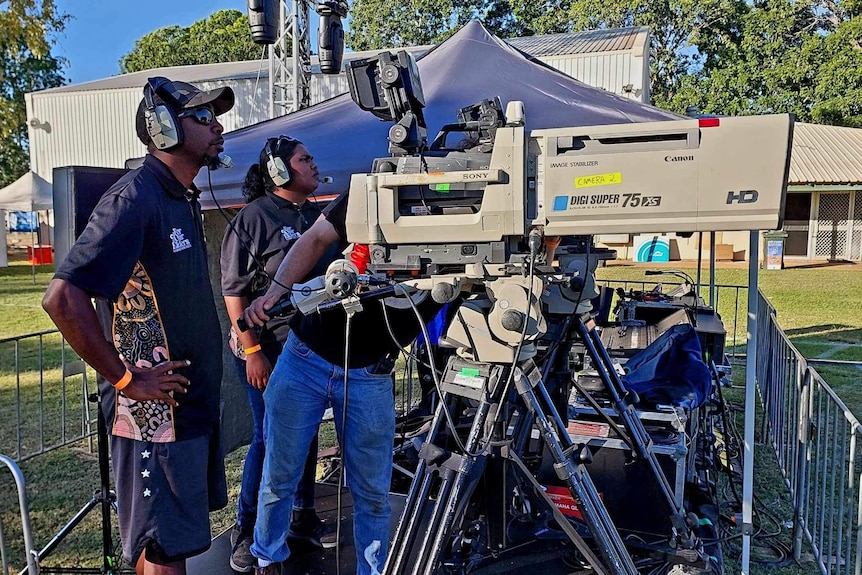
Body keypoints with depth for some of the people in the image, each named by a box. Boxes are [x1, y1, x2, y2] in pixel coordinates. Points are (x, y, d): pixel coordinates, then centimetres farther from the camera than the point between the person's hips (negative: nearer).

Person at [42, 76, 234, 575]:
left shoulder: (185, 199, 12)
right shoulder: (134, 198, -18)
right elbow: (63, 299, -25)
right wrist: (124, 378, -19)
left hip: (194, 400, 9)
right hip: (154, 408, -9)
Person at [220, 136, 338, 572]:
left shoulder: (318, 216, 11)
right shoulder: (254, 217, -9)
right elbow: (234, 291, -12)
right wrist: (252, 352, -18)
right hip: (268, 351, -6)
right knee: (268, 439, 1)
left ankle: (303, 518, 31)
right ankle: (245, 532, 18)